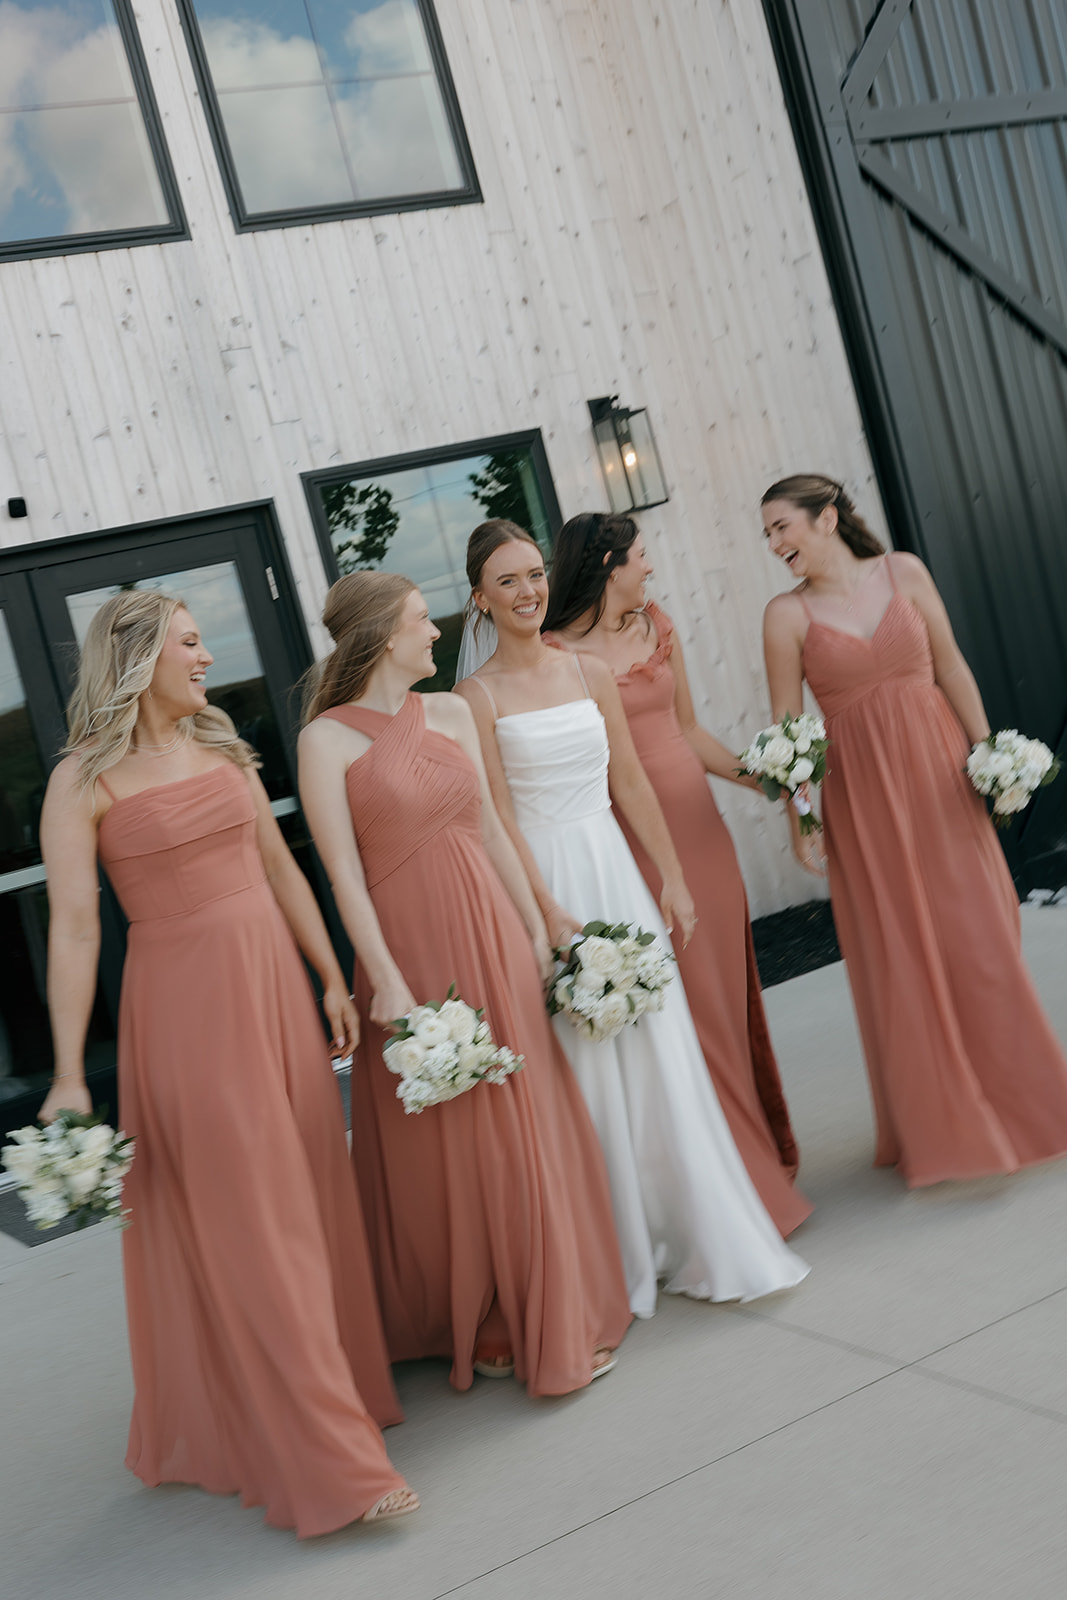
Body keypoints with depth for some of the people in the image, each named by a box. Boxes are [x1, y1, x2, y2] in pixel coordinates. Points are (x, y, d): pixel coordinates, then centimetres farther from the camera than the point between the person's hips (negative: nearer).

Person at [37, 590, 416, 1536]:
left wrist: (332, 980, 12)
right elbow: (73, 928, -12)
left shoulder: (222, 747, 9)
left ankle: (332, 1385, 35)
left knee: (310, 1201, 14)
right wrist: (69, 1075, -15)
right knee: (243, 1228, 0)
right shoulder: (85, 780, -8)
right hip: (183, 1005, -6)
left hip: (275, 988, 6)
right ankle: (328, 1462, 6)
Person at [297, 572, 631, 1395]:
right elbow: (345, 874, -12)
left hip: (492, 934, 6)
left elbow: (490, 828, 12)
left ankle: (556, 1317, 29)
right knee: (446, 1141, 5)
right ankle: (477, 1327, 23)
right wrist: (386, 981, -17)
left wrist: (535, 928, 10)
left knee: (529, 1126, 12)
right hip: (414, 945, -5)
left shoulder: (451, 712, 9)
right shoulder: (328, 739, -8)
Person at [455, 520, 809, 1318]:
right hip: (542, 880, -4)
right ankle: (624, 1251, 16)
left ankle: (700, 1236, 18)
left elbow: (631, 783, 10)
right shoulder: (478, 694, -4)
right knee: (583, 1065, 2)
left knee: (657, 1053, 5)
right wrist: (553, 913, -14)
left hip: (615, 869, 4)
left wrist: (673, 877, 7)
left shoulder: (591, 672, 8)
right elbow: (499, 815, -8)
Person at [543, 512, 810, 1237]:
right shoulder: (557, 652, -10)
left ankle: (761, 1148, 29)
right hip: (628, 837, -6)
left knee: (726, 986, 12)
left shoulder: (657, 624, 10)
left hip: (697, 821, 6)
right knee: (680, 1000, -2)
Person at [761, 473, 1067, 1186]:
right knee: (897, 953, 3)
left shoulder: (903, 571, 1)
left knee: (975, 932, 5)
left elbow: (952, 668, 4)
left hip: (939, 772, 1)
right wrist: (799, 816, -8)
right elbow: (786, 726, -3)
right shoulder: (787, 614, -2)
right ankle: (943, 1127, 18)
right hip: (860, 794, -1)